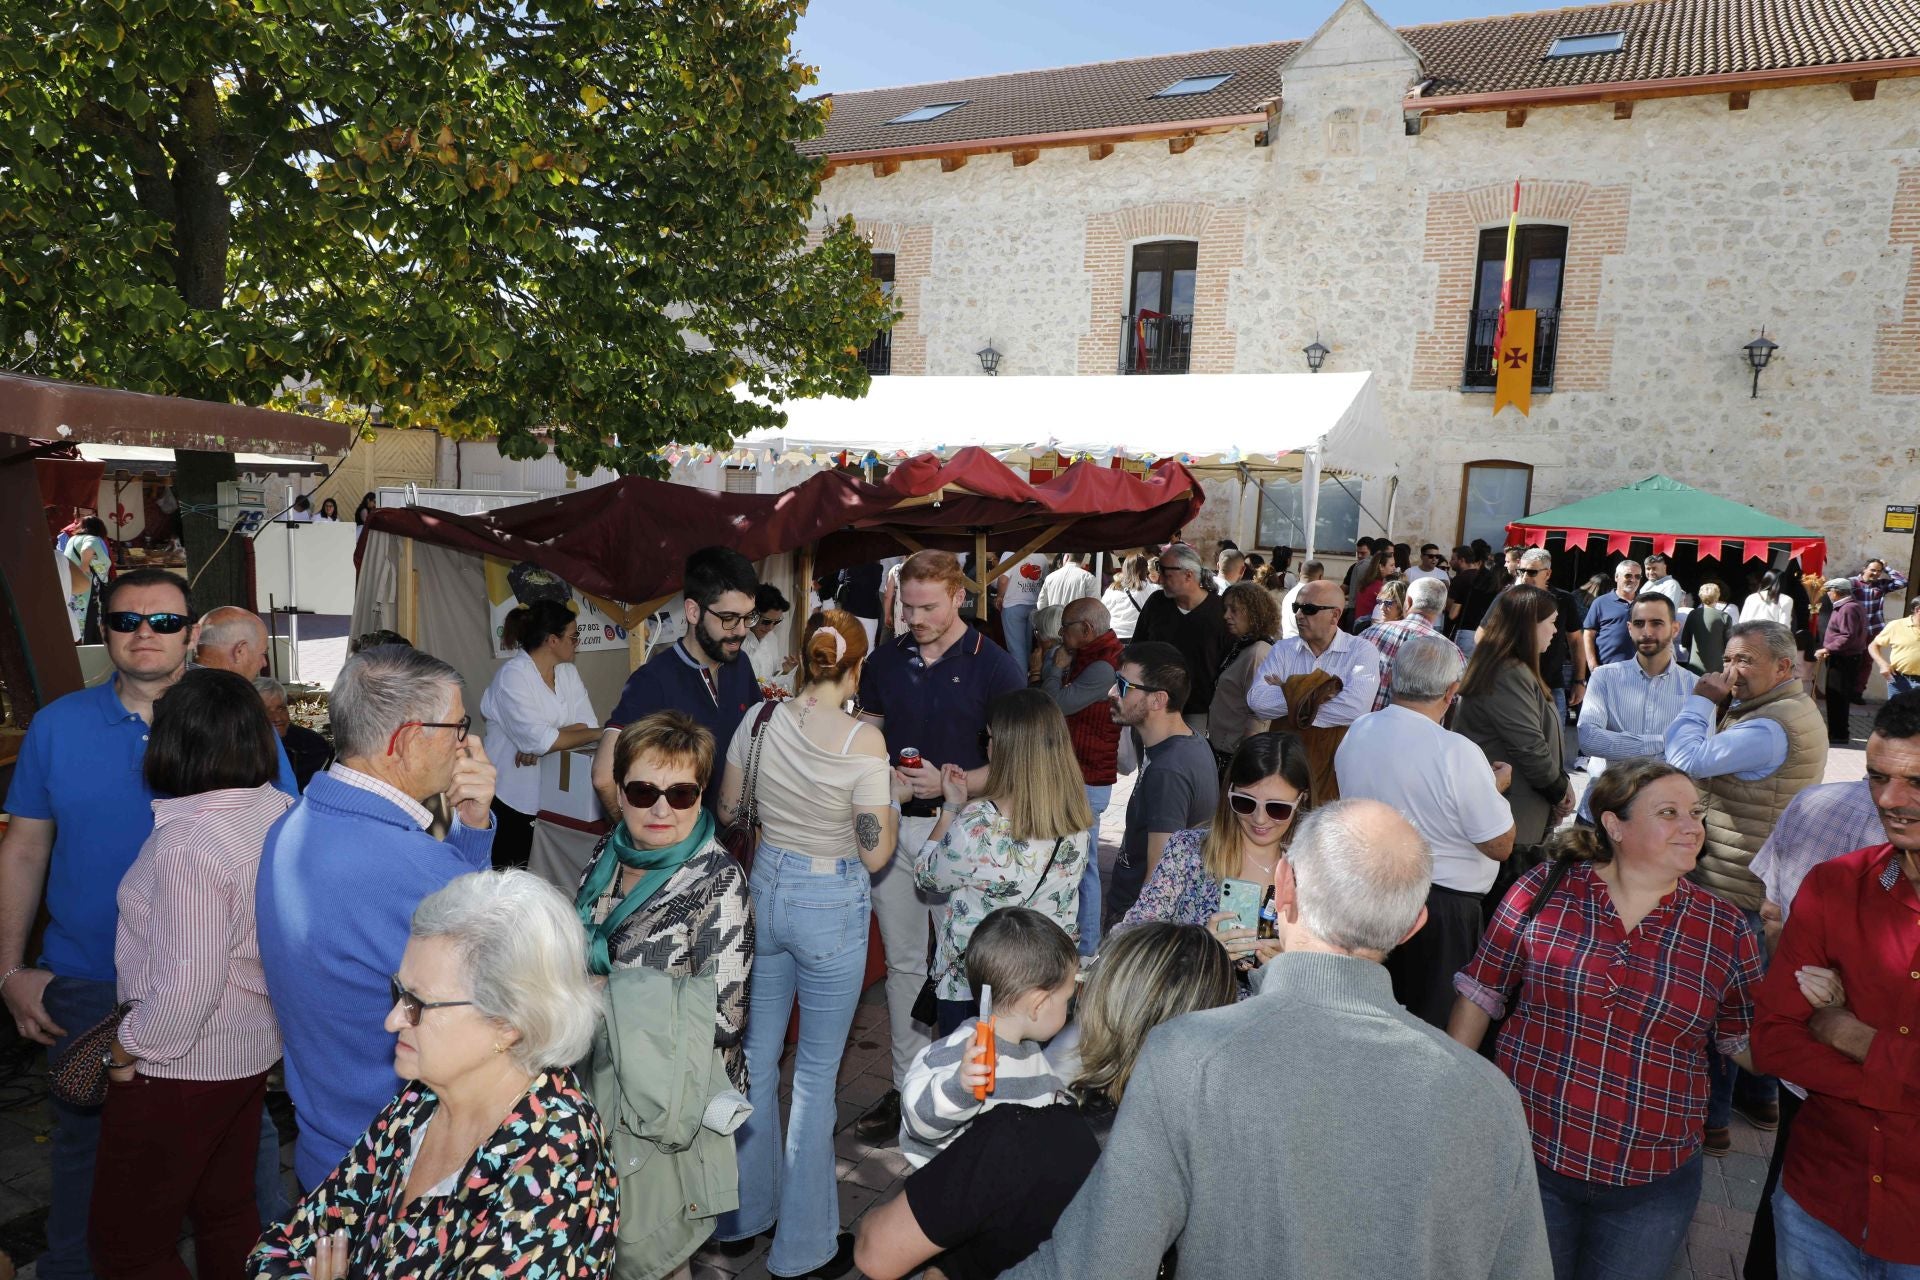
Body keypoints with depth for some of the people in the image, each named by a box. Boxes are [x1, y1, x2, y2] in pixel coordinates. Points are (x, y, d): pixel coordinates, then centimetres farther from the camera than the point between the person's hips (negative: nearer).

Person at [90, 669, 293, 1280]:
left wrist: (127, 1047, -10)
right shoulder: (281, 809, -5)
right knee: (228, 1208, 24)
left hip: (181, 1067, -7)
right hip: (255, 1048, 8)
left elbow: (187, 988, -27)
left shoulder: (188, 844, -28)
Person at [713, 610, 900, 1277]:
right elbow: (876, 854, -15)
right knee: (817, 1073, 10)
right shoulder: (863, 740, -19)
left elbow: (728, 810, 7)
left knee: (757, 1056, 19)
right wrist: (889, 797, 0)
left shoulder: (759, 721, -6)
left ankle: (744, 1217, 36)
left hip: (766, 888, 5)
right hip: (832, 903, -5)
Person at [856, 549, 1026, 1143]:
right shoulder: (885, 661, 5)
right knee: (903, 962, 13)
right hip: (893, 825, 4)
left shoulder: (995, 667, -8)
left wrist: (948, 783, -20)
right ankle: (906, 1085, 25)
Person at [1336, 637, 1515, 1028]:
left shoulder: (1355, 732, -4)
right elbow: (1500, 846, -15)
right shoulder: (1457, 754, -24)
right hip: (1441, 907, -6)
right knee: (1439, 1024, 11)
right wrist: (1496, 787, 2)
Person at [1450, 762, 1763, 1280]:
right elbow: (1479, 997, -1)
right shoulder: (1544, 891, -7)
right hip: (1530, 1161, -1)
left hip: (1653, 1186, 1)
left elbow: (1750, 1047, 4)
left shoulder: (1726, 930, -2)